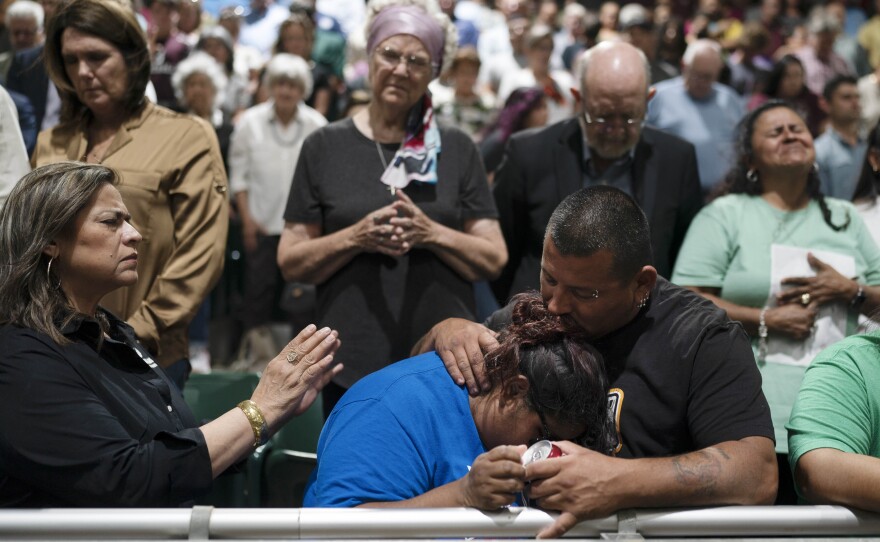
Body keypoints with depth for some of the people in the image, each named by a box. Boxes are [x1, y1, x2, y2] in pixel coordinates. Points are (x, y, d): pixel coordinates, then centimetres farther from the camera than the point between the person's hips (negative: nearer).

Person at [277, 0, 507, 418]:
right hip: (353, 365, 0)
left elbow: (495, 259, 4)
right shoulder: (324, 147, 5)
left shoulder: (457, 149, 8)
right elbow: (290, 263, 3)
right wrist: (356, 237, -13)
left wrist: (431, 233, -13)